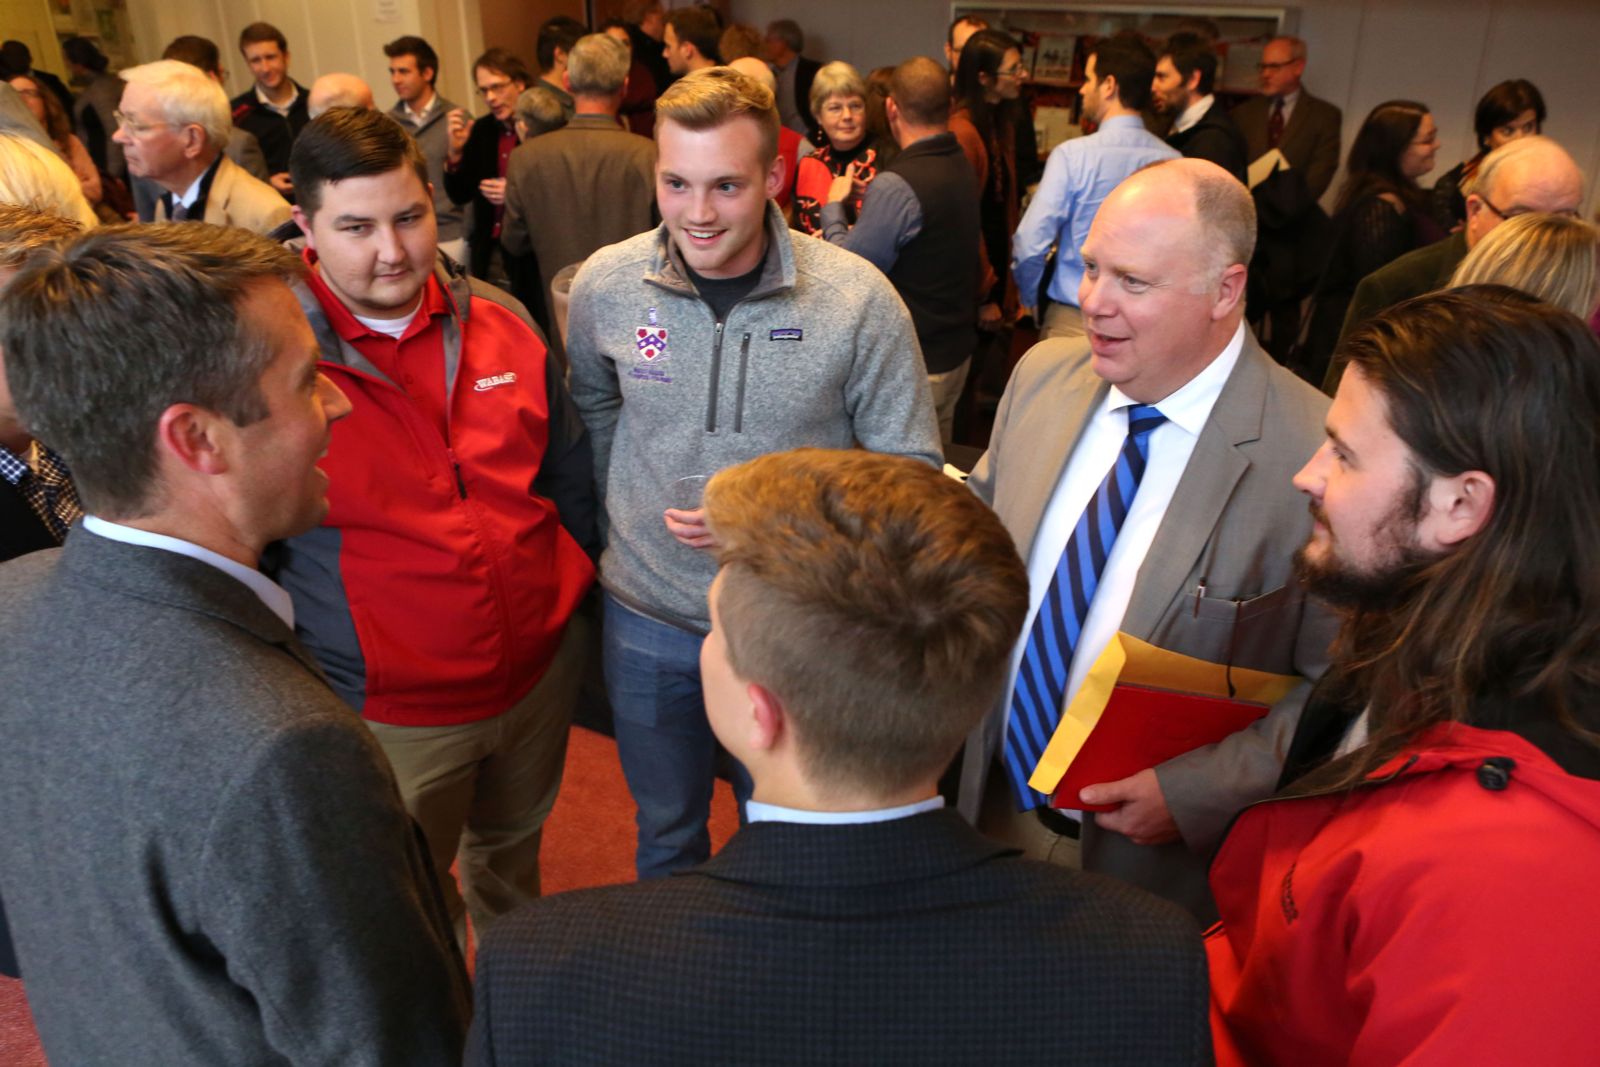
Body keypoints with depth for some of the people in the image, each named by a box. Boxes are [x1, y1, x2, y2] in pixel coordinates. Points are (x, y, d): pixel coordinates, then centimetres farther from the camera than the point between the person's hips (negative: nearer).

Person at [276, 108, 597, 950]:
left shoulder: (500, 324, -2)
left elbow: (569, 474, 8)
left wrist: (578, 593, 11)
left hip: (542, 668, 5)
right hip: (392, 713, -4)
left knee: (513, 849, 29)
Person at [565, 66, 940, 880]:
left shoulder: (859, 299, -16)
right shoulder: (604, 285, -9)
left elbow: (908, 467, -9)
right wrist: (631, 515, 6)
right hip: (648, 614, 2)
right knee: (666, 830, 24)